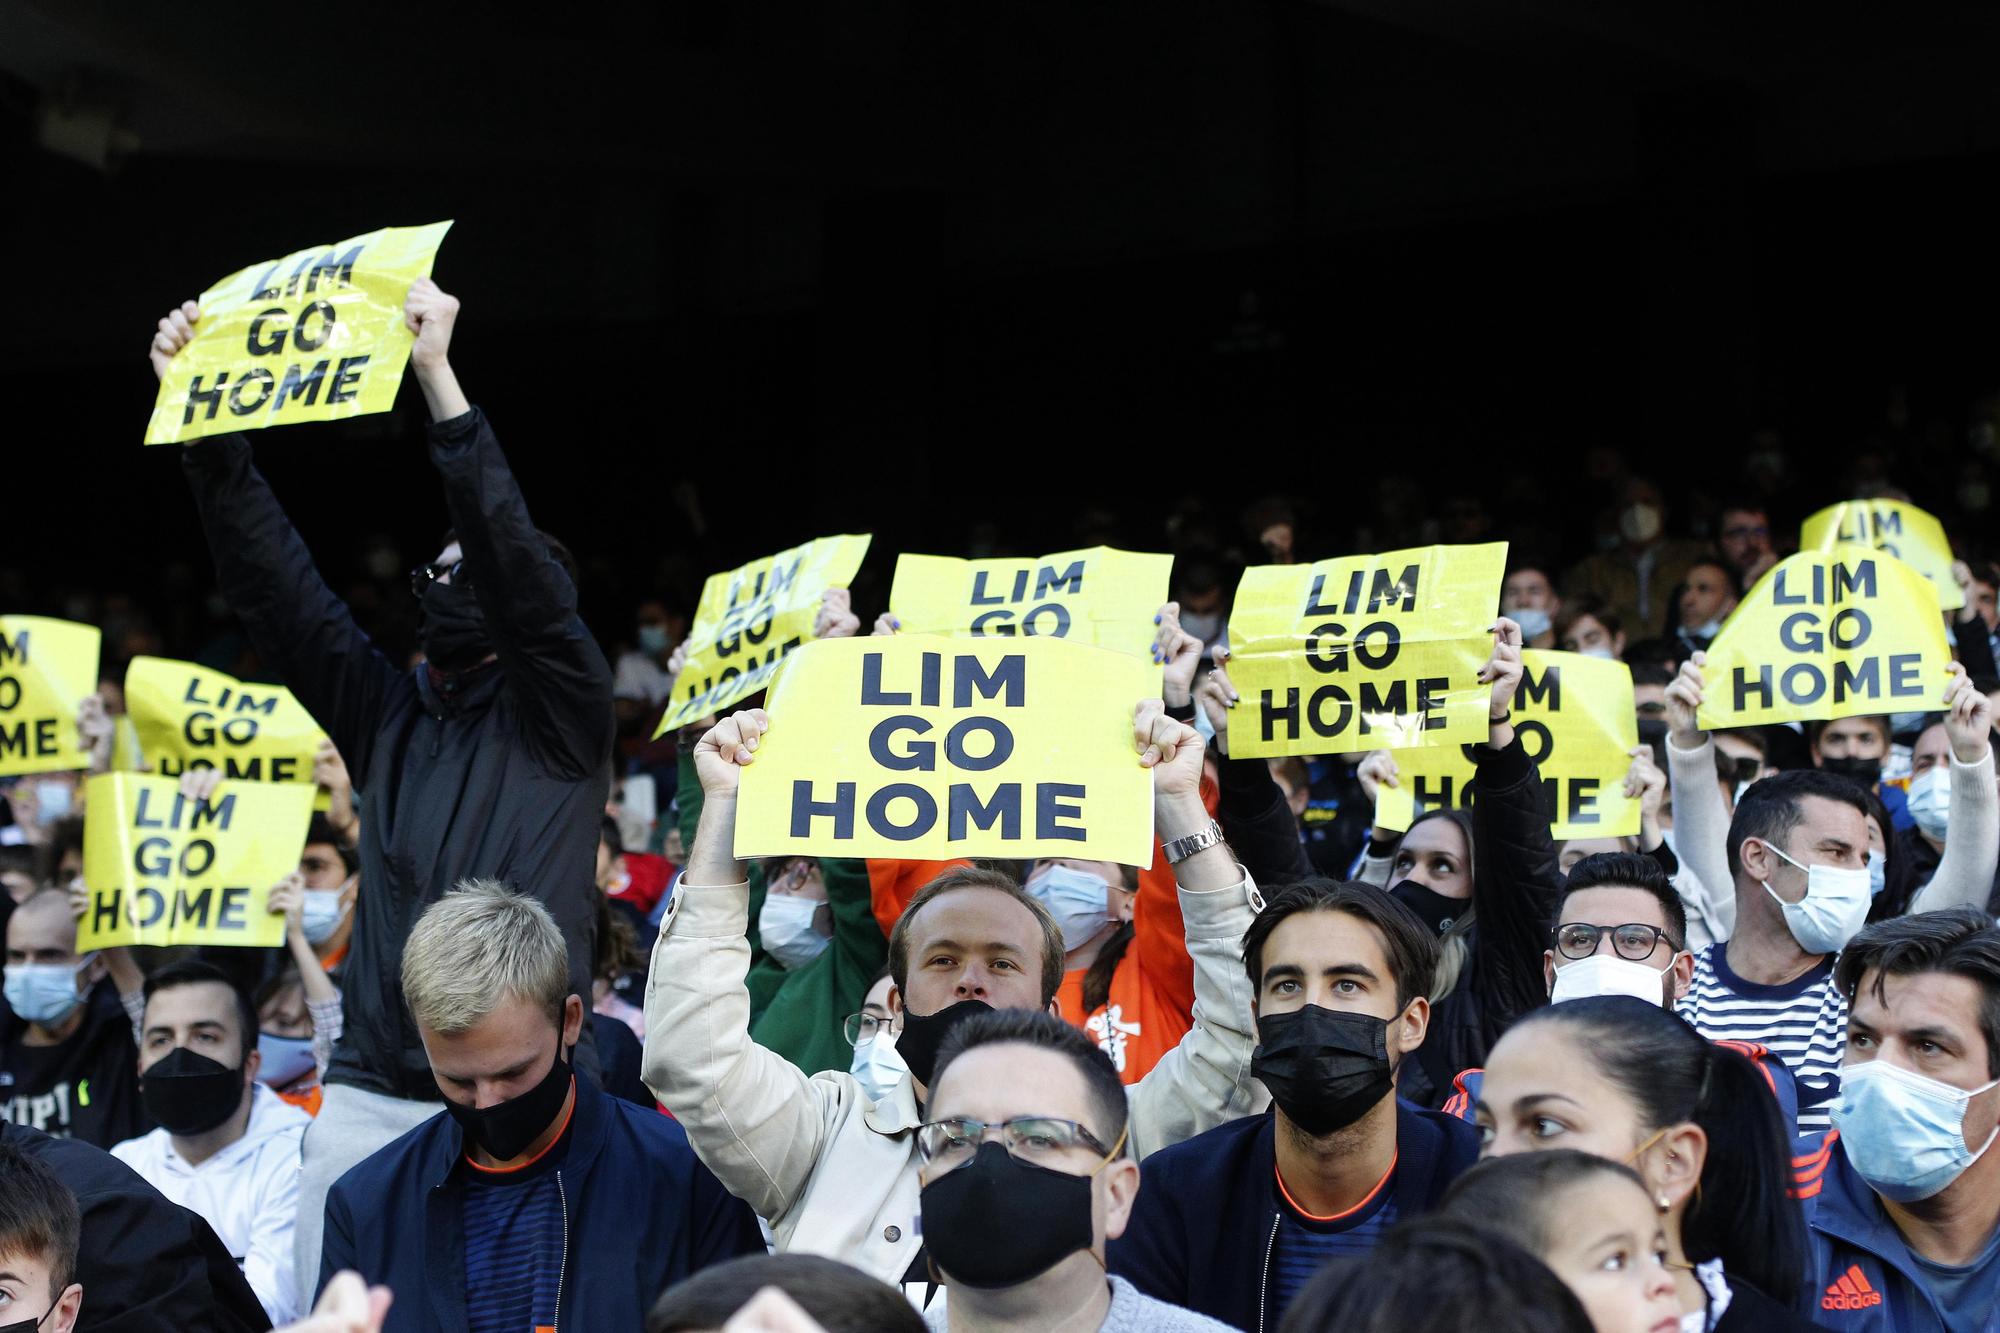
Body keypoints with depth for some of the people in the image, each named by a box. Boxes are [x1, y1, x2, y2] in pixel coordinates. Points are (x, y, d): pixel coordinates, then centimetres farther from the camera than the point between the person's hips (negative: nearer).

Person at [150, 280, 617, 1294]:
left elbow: (513, 556, -13)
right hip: (370, 1090, 4)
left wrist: (439, 380, -20)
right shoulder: (386, 713, 15)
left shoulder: (561, 715, 2)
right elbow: (271, 582, 8)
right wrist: (201, 417, -1)